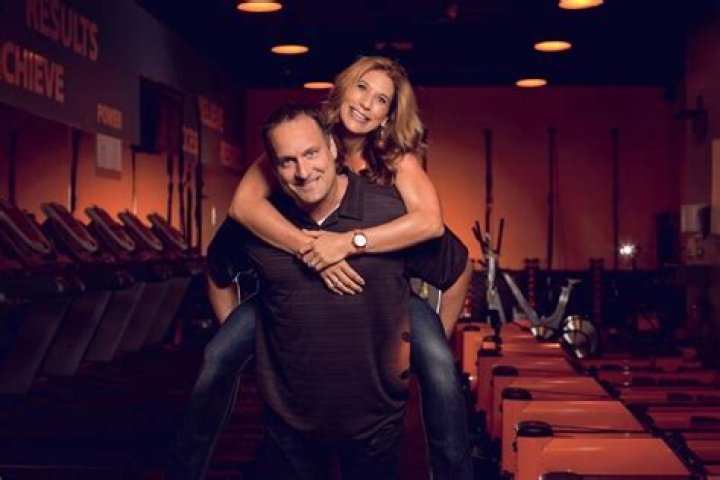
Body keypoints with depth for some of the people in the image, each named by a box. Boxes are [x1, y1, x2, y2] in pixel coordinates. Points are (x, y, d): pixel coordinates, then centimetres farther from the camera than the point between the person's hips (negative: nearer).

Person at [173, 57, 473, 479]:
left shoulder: (397, 156, -15)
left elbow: (431, 221, -33)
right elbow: (244, 203, -29)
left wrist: (349, 242, -42)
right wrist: (310, 249, -41)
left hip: (377, 282, 0)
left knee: (440, 364, -24)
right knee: (219, 357, -15)